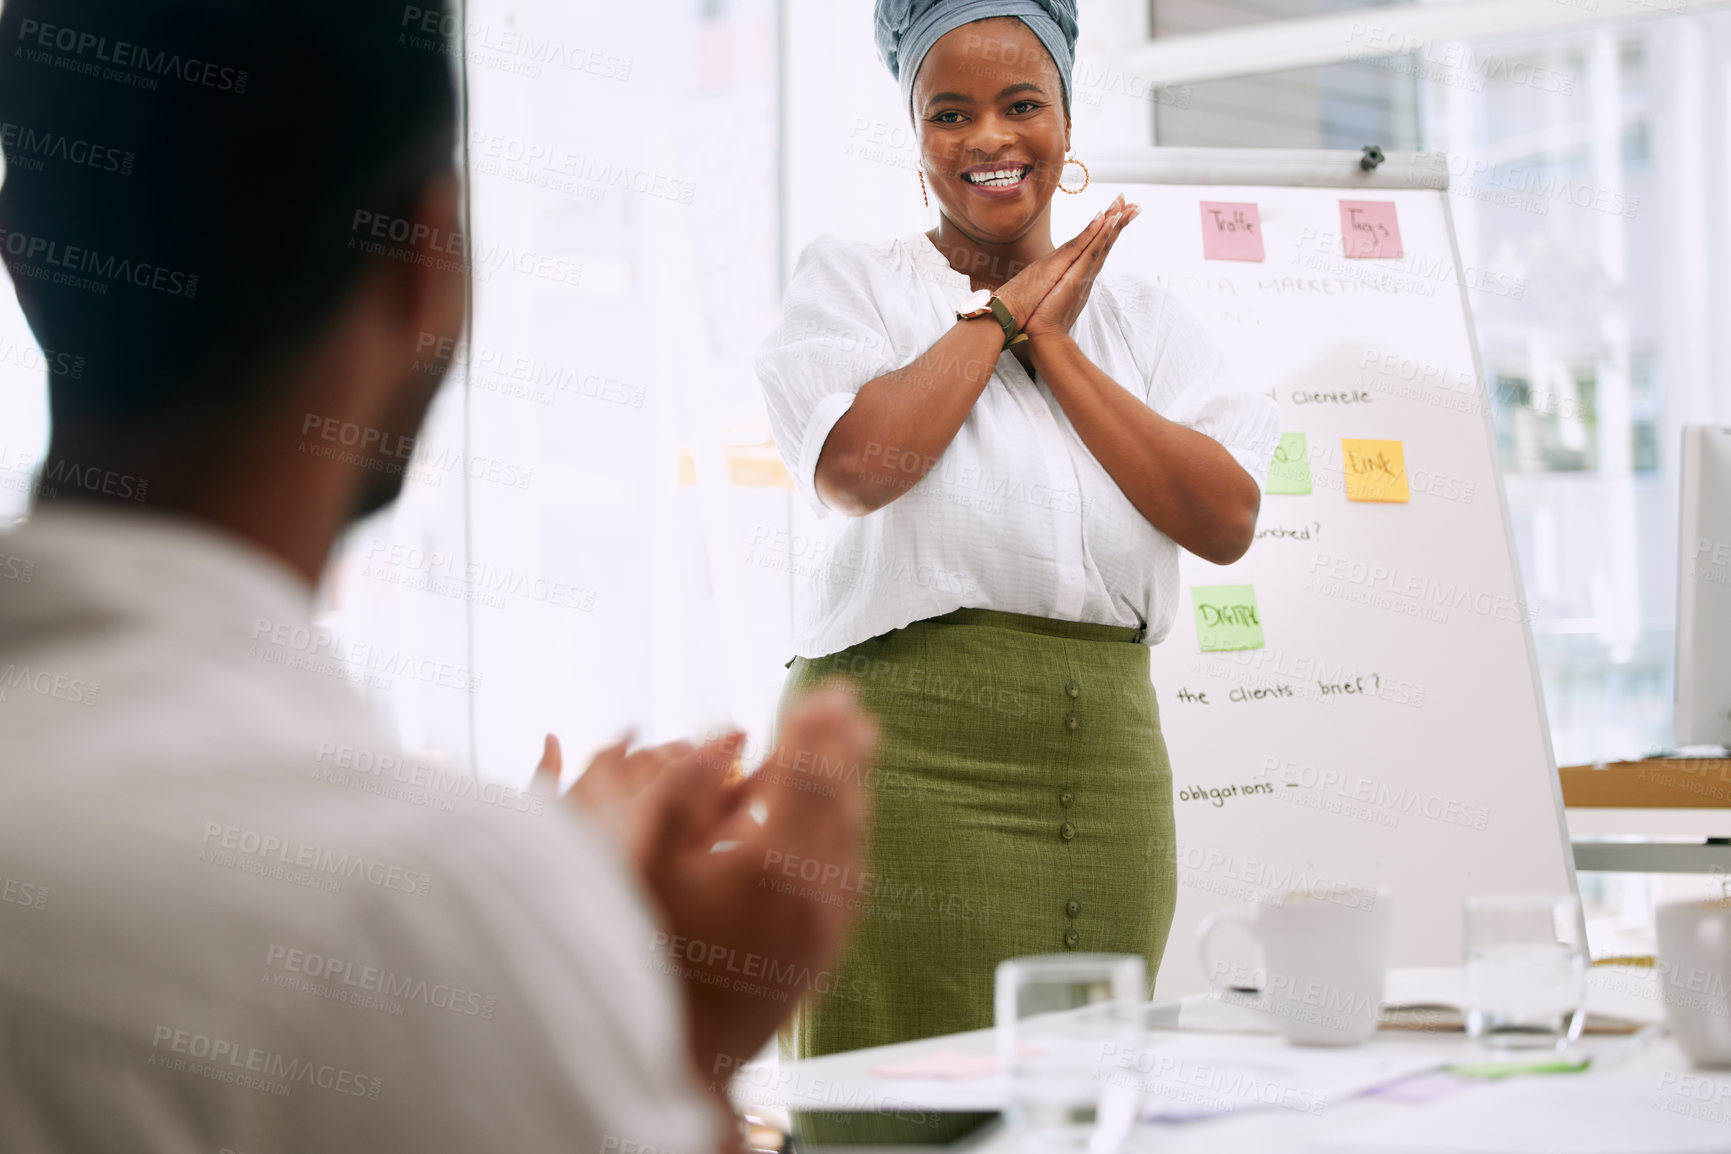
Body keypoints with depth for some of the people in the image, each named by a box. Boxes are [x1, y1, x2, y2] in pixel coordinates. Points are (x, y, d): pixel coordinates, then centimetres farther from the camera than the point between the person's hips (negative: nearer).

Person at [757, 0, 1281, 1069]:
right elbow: (857, 468, -14)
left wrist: (1053, 345, -1)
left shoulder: (1141, 315, 16)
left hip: (1109, 764, 4)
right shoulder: (848, 279, 7)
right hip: (911, 750, -4)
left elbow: (1229, 521, 0)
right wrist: (1002, 312, -2)